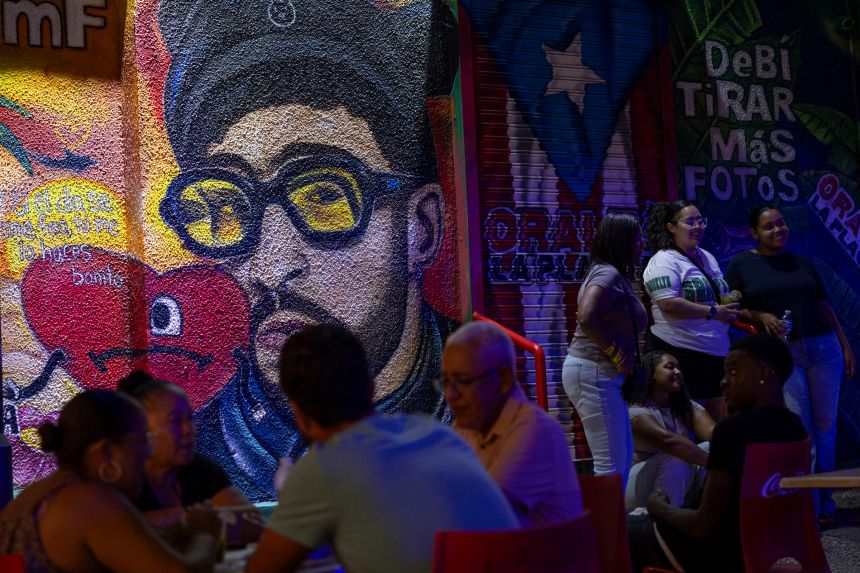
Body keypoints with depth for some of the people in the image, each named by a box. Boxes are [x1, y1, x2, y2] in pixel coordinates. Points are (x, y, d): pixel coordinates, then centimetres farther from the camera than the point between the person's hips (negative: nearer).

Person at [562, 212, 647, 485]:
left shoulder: (616, 275, 17)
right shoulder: (608, 274, -14)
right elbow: (586, 317, -28)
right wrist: (617, 354, -18)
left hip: (604, 375, 11)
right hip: (593, 373, -11)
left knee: (624, 455, 16)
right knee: (611, 464, -11)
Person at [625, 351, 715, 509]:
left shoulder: (688, 407, 3)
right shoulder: (637, 412, -20)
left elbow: (713, 432, -16)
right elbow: (668, 441, -37)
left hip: (678, 486, 6)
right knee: (676, 457, -33)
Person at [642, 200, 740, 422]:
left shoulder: (707, 257, 16)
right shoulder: (663, 262, -10)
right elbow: (669, 305, -22)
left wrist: (729, 308, 5)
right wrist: (713, 312, -20)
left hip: (717, 351, 9)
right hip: (681, 352, -9)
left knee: (720, 419, 12)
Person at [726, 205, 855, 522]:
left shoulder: (802, 263, 14)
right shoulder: (741, 264, 5)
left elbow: (824, 305, 16)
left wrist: (846, 346, 13)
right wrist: (761, 317, -13)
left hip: (823, 349, 3)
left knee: (825, 426, 4)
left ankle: (824, 500, 16)